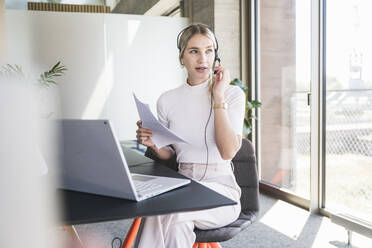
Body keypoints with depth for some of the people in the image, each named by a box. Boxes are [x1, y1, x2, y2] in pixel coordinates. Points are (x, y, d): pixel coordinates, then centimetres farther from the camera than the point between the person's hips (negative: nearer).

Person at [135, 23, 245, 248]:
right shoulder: (167, 100, 7)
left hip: (221, 189, -1)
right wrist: (154, 144, -8)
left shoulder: (232, 94, -2)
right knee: (177, 223, -34)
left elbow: (228, 151, -16)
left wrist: (218, 96, -14)